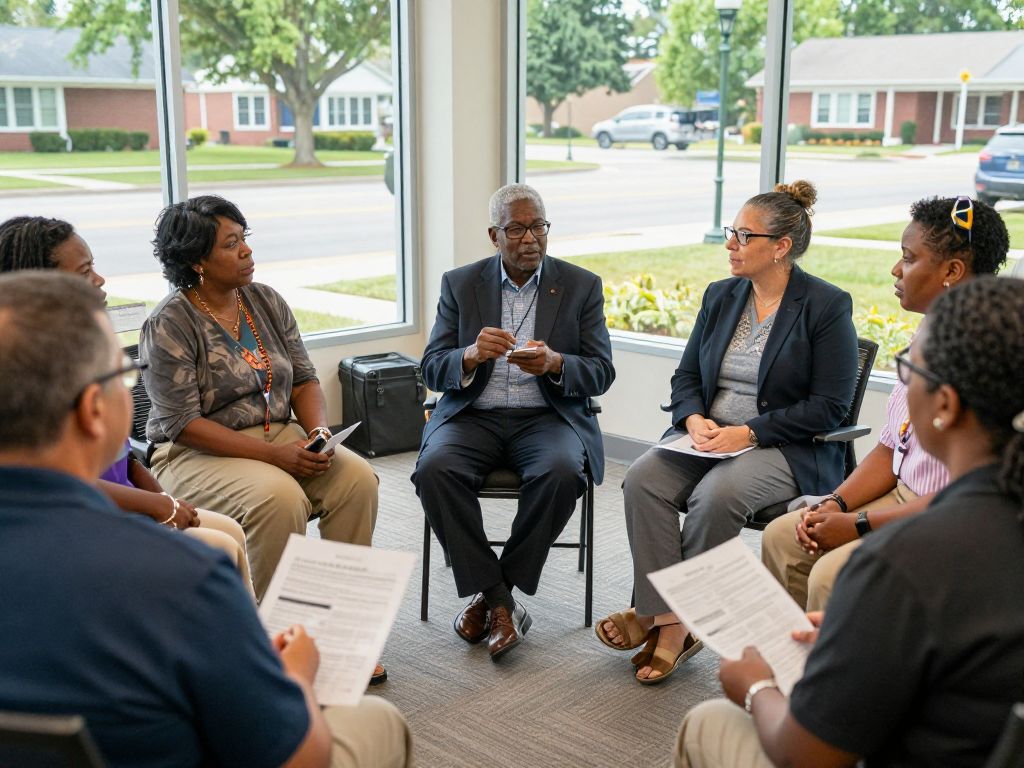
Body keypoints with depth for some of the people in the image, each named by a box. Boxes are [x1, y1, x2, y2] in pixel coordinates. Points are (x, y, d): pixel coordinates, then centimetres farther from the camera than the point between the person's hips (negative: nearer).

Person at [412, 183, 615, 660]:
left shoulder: (581, 286, 6)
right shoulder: (460, 284, 7)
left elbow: (601, 373, 0)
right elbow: (431, 371, 2)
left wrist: (555, 364, -22)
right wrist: (471, 356, -21)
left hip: (548, 417, -1)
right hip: (472, 416, 1)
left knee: (561, 473, -33)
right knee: (435, 469, -29)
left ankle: (494, 594, -13)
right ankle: (498, 600, -15)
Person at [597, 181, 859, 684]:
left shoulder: (828, 306, -6)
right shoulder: (721, 296, 12)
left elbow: (829, 406, -10)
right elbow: (686, 376, 15)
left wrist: (748, 433, -18)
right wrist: (694, 419, -8)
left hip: (786, 449, -5)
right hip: (707, 435, 6)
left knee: (716, 495, -34)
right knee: (642, 480, -23)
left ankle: (659, 615, -15)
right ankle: (669, 622, -22)